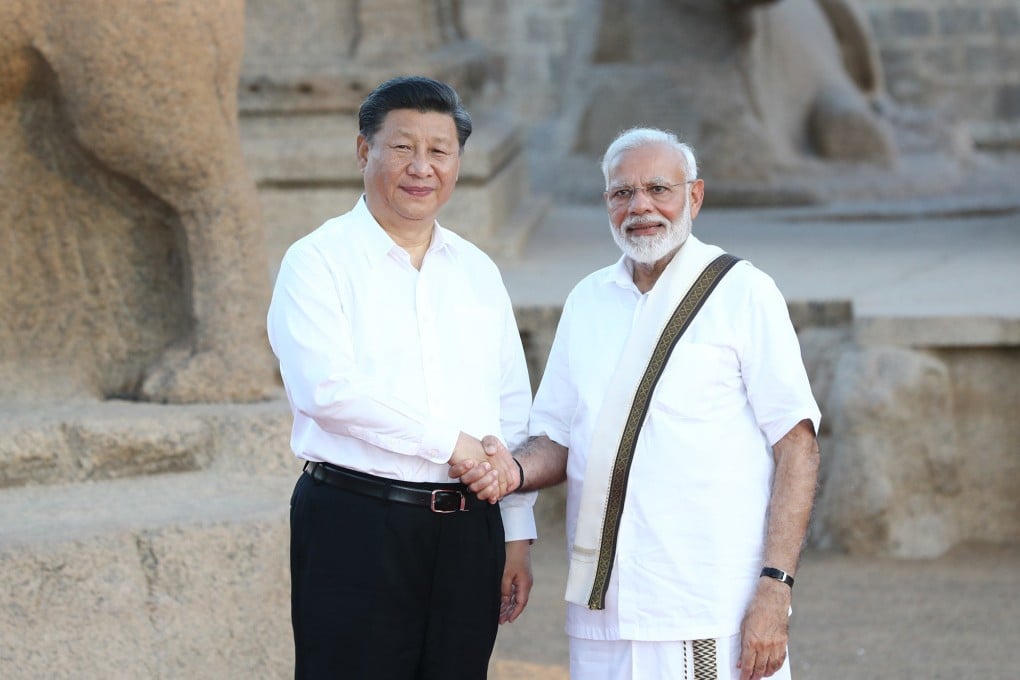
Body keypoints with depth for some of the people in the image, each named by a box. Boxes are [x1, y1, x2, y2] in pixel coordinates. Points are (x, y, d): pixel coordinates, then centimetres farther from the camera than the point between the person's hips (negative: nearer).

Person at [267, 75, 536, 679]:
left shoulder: (478, 272, 16)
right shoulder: (320, 261, -2)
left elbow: (513, 416, 17)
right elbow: (327, 389, -16)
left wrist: (518, 536, 11)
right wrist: (450, 442, -14)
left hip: (467, 534, 5)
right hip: (355, 527, -5)